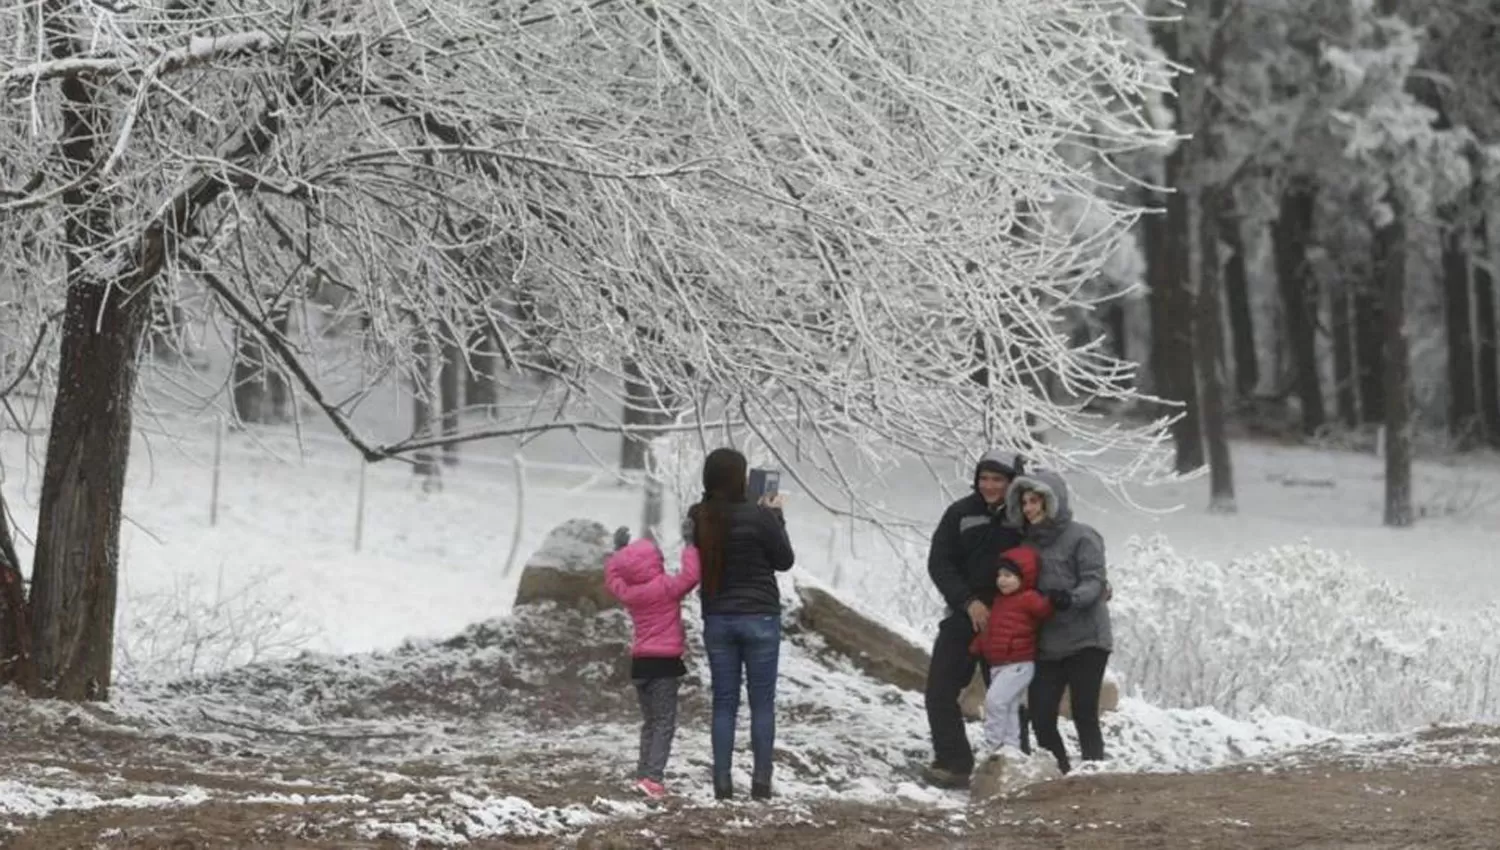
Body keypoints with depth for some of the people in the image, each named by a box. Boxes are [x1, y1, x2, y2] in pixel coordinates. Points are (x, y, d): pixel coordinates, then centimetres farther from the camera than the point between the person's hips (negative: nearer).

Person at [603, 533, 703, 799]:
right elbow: (690, 575, -22)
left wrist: (618, 551, 32)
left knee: (650, 722, 17)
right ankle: (652, 776, -17)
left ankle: (644, 774, 15)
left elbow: (613, 578, 24)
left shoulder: (627, 592, 5)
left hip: (640, 662, 6)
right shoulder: (666, 588, -13)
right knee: (664, 722, -6)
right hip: (664, 662, -6)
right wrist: (690, 545, -11)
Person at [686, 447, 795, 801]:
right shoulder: (758, 517, -16)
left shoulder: (697, 519, -4)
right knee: (762, 703, 5)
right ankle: (760, 781, 2)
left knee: (723, 703, 9)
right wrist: (776, 516, 9)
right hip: (759, 618, -4)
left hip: (717, 619, 4)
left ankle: (722, 781, 5)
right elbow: (785, 559, -3)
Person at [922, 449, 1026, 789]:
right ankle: (953, 763, -3)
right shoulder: (961, 513, -2)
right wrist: (968, 602, -16)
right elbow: (938, 563, -4)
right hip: (963, 616, 1)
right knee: (940, 690, -6)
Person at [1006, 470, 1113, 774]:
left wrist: (1072, 597, -32)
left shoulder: (1081, 537, -5)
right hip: (1046, 645, 6)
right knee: (1041, 717, 0)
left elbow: (1095, 581, -14)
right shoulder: (1031, 543, 15)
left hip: (1084, 641, -6)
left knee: (1084, 714, -8)